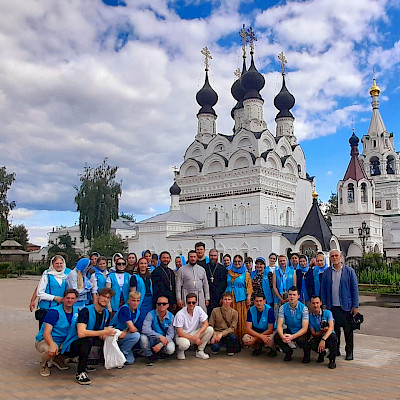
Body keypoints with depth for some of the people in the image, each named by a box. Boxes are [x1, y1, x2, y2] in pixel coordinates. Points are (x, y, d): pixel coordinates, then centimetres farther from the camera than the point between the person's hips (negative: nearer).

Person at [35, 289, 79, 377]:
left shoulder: (77, 311, 1)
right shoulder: (54, 312, -17)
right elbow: (46, 333, -24)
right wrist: (52, 345, -45)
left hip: (63, 341, 6)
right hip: (45, 340, -6)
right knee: (51, 351, -38)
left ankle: (58, 358, 11)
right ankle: (43, 364, 0)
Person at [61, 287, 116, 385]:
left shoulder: (106, 313, 4)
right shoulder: (86, 311, -19)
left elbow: (103, 335, 10)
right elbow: (81, 333, -34)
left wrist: (103, 335, -15)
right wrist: (104, 332, -31)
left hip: (87, 344, 8)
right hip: (72, 346, -8)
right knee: (88, 339, -34)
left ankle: (84, 363, 9)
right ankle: (80, 373, -23)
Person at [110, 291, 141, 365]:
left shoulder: (137, 312, 2)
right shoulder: (125, 309, -23)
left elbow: (130, 328, 0)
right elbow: (132, 329, -28)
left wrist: (125, 332, -22)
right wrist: (137, 329, -7)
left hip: (122, 336, 7)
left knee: (130, 361, -3)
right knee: (136, 335, -27)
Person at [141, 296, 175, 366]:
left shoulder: (171, 317, -8)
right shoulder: (151, 314, -14)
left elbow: (170, 334, -11)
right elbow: (145, 329, -29)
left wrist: (160, 344, -29)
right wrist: (160, 336, -39)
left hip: (165, 340, 1)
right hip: (152, 340, -1)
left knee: (170, 349, -31)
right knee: (143, 337, -32)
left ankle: (161, 353, 9)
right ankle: (150, 356, -3)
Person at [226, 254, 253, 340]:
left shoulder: (245, 273, 5)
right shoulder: (229, 272, 14)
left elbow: (249, 286, 2)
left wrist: (248, 298, -7)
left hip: (241, 299, -3)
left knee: (241, 318, -4)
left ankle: (241, 338, 4)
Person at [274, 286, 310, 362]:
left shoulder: (303, 308, -17)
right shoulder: (283, 308, -9)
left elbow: (304, 328, -21)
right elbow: (279, 325, -13)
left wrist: (292, 337, -35)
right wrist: (282, 336, -36)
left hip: (301, 332, -2)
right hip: (289, 330, 3)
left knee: (301, 340, -35)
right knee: (277, 338, -25)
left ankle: (307, 353, 3)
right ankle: (288, 352, 7)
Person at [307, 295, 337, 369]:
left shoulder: (327, 313, -7)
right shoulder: (309, 317, -3)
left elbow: (331, 327, -22)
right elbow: (313, 334, -5)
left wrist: (323, 340, -37)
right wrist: (323, 331, -26)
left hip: (328, 338, -1)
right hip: (318, 338, 1)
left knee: (333, 336, -36)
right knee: (310, 343, -31)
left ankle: (332, 360, -15)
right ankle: (321, 353, 4)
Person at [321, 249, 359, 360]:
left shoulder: (349, 271, 0)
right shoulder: (326, 272, 6)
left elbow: (354, 288, -1)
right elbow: (323, 289, 9)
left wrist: (355, 306, -5)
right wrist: (324, 304, 3)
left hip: (346, 307, -2)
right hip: (332, 307, 2)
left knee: (348, 330, 5)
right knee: (334, 330, 9)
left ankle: (349, 351, 19)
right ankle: (335, 350, 22)